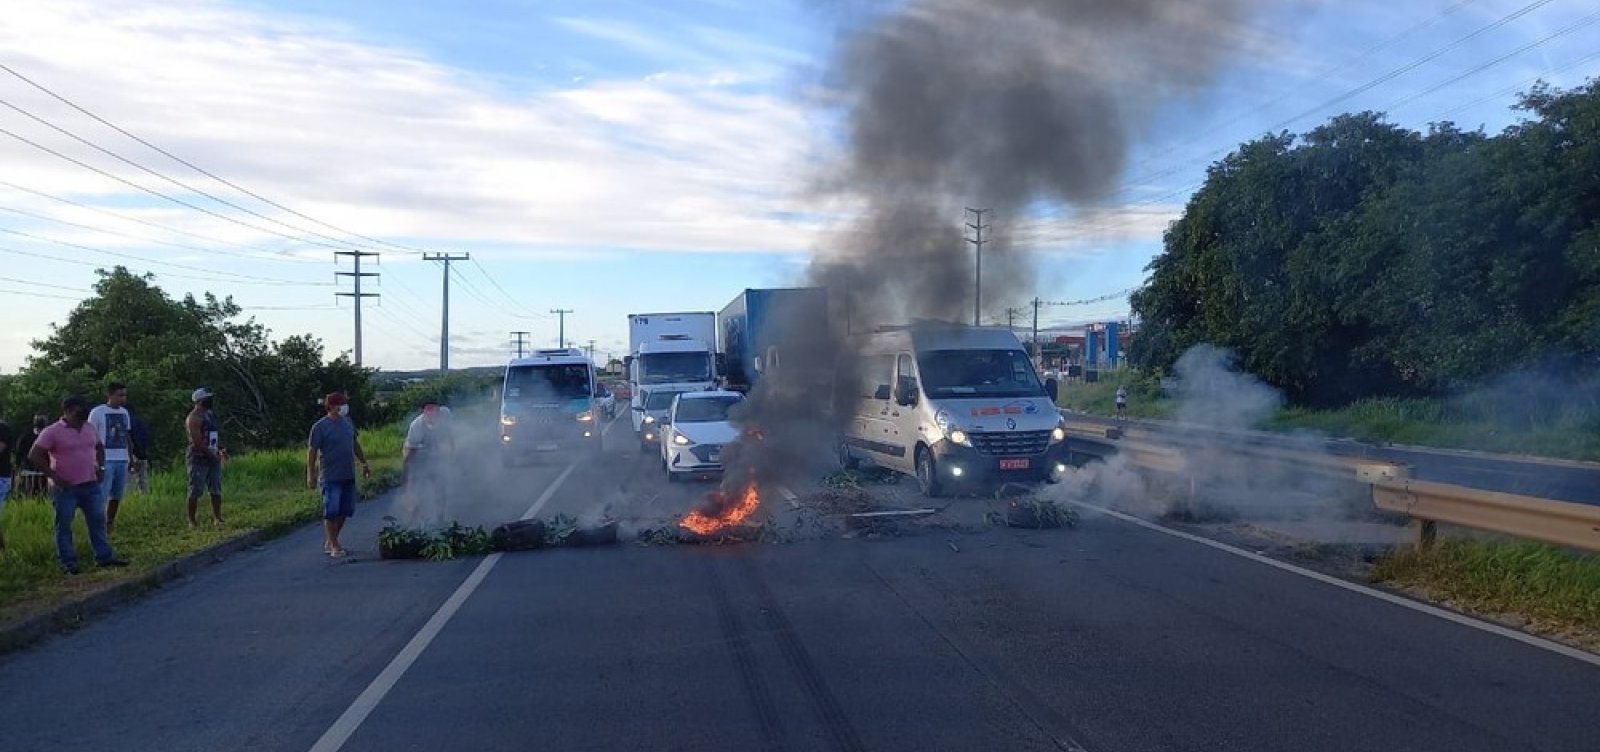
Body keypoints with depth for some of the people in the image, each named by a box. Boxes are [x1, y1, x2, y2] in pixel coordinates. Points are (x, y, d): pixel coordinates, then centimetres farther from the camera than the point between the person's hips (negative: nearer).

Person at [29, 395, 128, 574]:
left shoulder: (89, 428, 9)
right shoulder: (53, 432, -9)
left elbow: (99, 447, 24)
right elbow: (34, 455, -13)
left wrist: (101, 467, 9)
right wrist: (53, 475, -16)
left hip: (91, 485, 6)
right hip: (65, 488, -5)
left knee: (98, 521, 8)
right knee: (64, 526, 2)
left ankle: (105, 556, 15)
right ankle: (68, 562, 8)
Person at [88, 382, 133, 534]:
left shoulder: (124, 412, 13)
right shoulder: (97, 412, -6)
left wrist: (131, 456, 15)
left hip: (122, 460, 6)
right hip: (105, 460, -6)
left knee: (117, 495, 10)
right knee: (102, 495, -8)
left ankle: (110, 524, 20)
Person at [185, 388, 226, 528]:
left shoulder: (210, 415, 15)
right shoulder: (194, 418, -13)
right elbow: (197, 442, -20)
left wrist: (221, 450, 8)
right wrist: (212, 454, -17)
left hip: (213, 459, 8)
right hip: (198, 460, -8)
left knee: (217, 490, 7)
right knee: (195, 492, -3)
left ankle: (217, 518, 14)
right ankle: (192, 521, 3)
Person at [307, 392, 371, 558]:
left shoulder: (348, 422, 10)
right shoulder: (320, 427, -10)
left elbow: (355, 444, 20)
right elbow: (312, 451, -9)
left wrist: (364, 464, 21)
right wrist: (311, 475, -13)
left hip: (348, 476, 7)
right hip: (331, 477, -7)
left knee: (345, 511, 9)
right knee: (332, 512, -4)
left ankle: (328, 542, 23)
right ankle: (334, 546, 5)